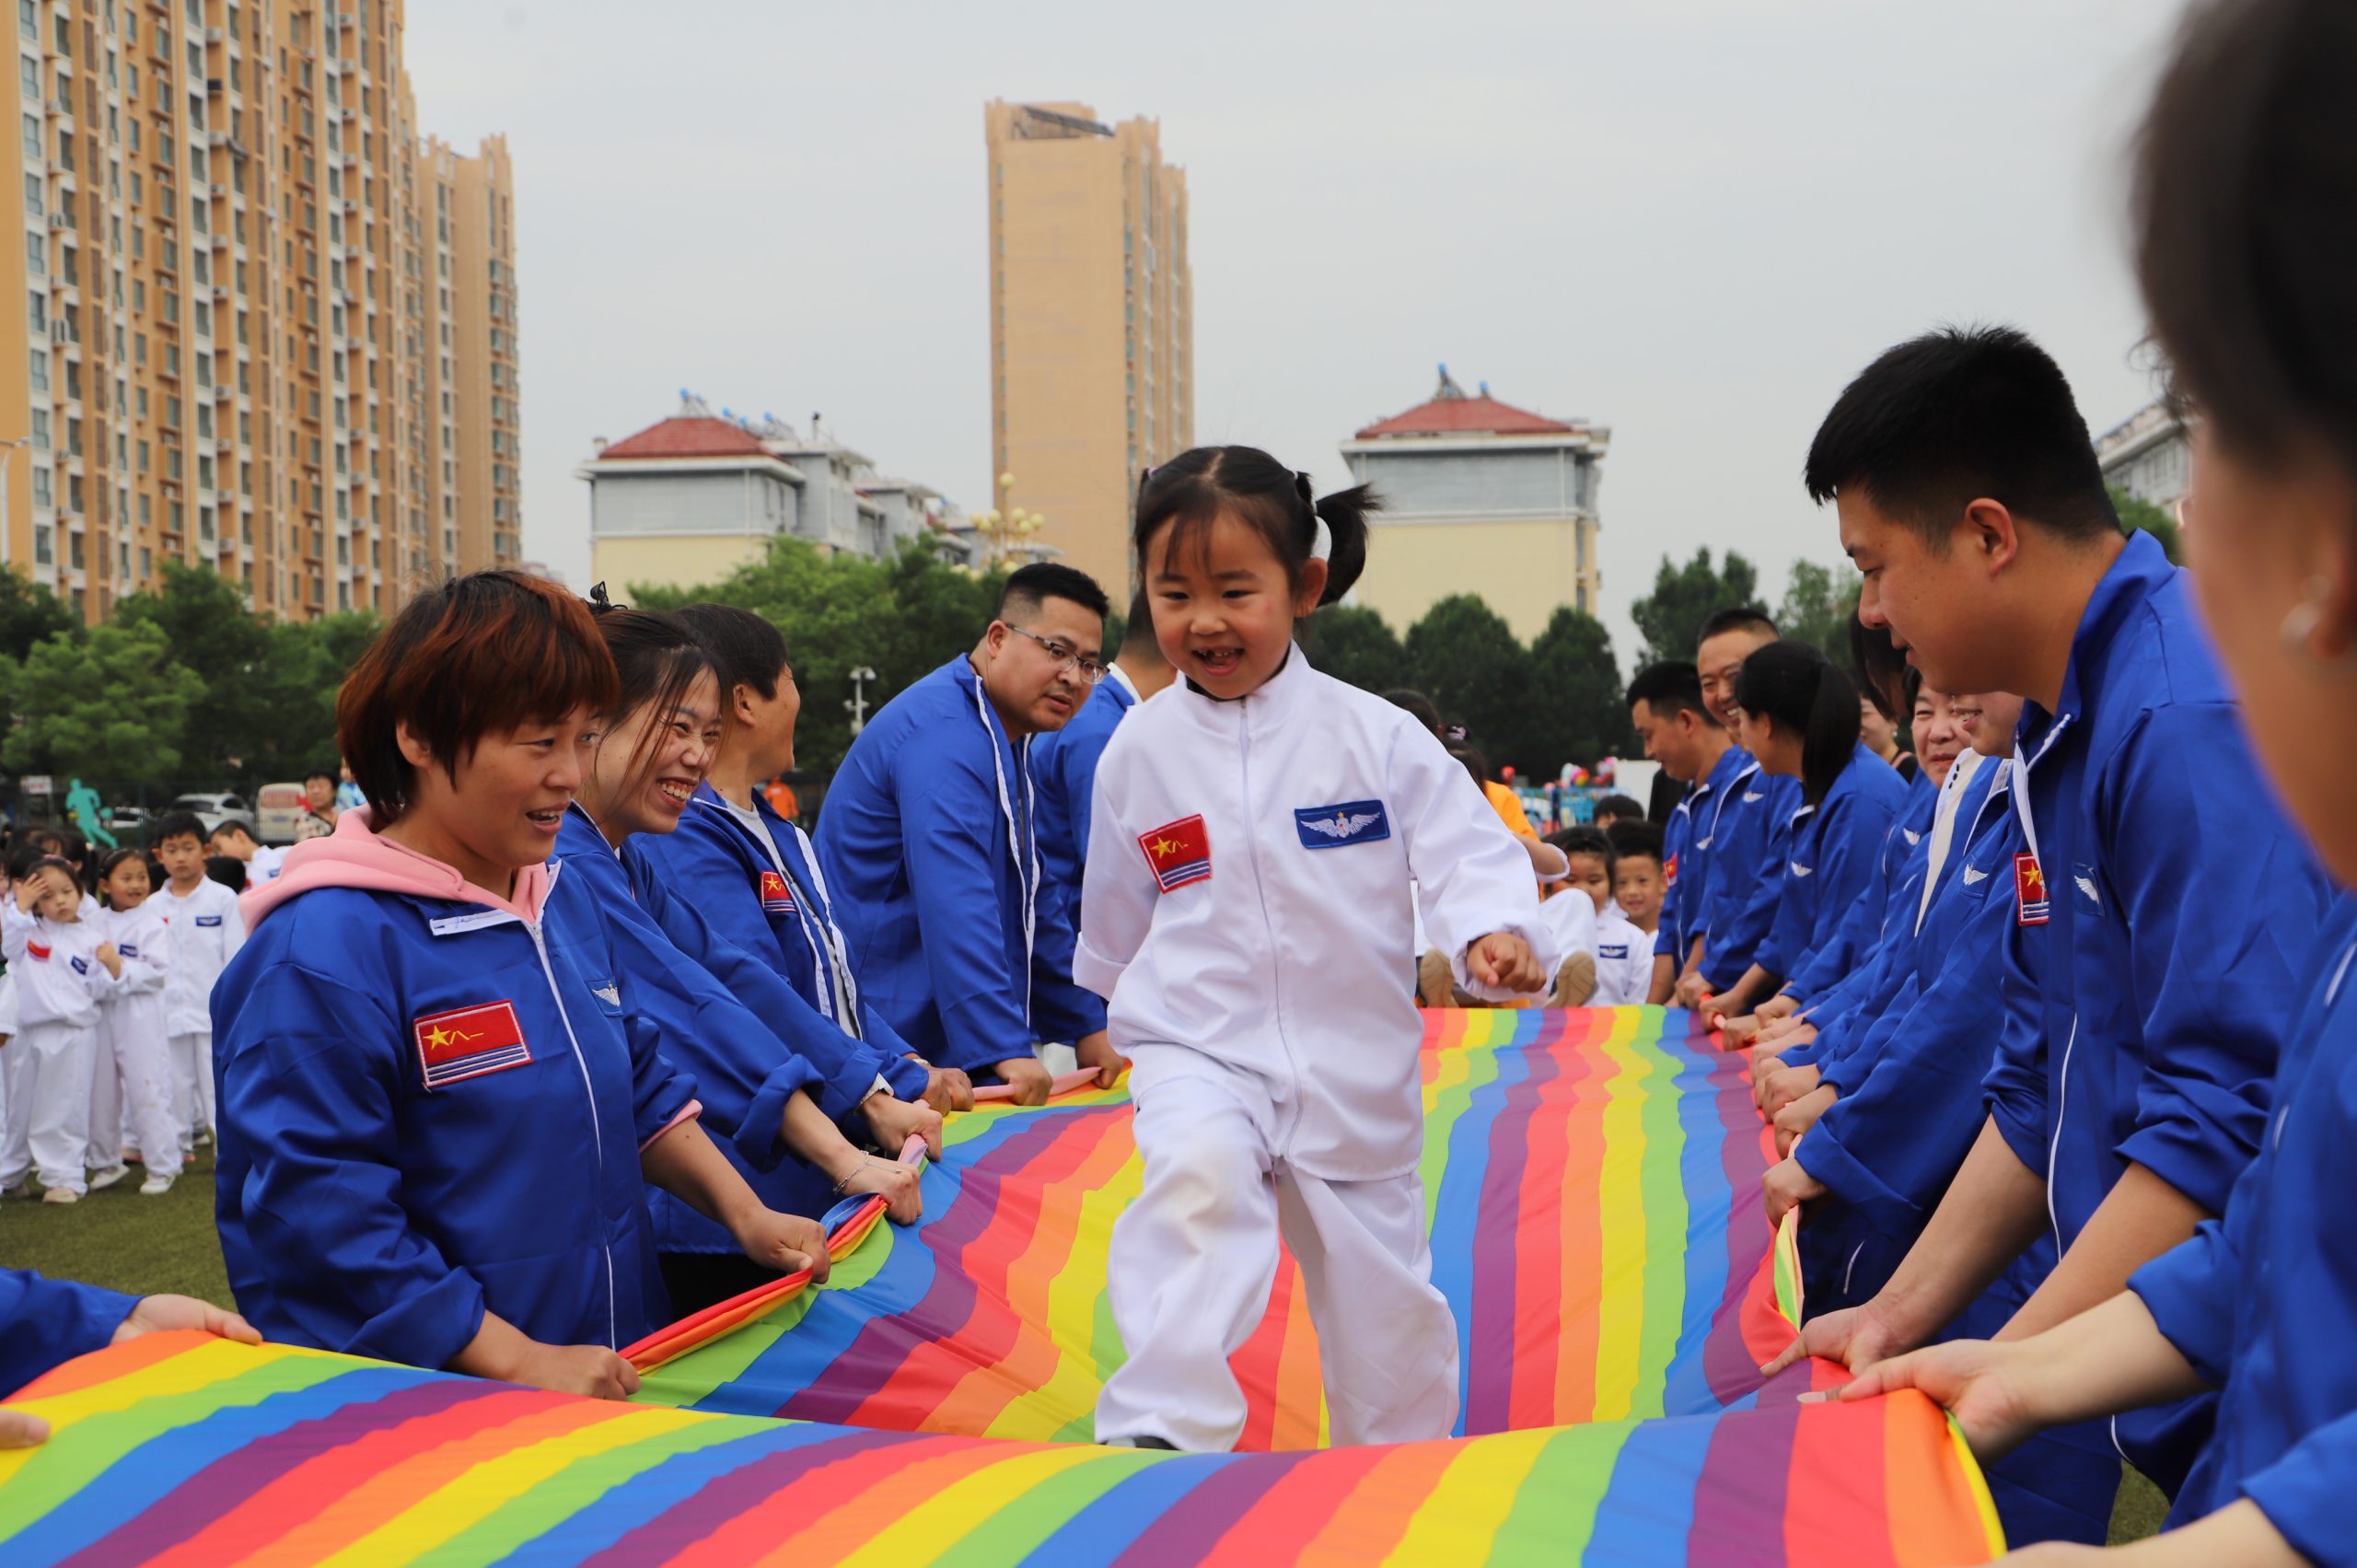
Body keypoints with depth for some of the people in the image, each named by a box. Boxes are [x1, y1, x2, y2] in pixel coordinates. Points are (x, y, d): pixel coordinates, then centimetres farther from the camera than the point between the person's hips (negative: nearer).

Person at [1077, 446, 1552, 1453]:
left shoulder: (1374, 735, -8)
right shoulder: (1139, 753, -1)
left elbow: (1467, 848, -10)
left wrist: (1497, 933, -30)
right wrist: (1126, 1016, 27)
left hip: (1355, 1065, 1)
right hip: (1197, 1049, 0)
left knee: (1384, 1294, 12)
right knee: (1198, 1171, -33)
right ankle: (1162, 1429, -33)